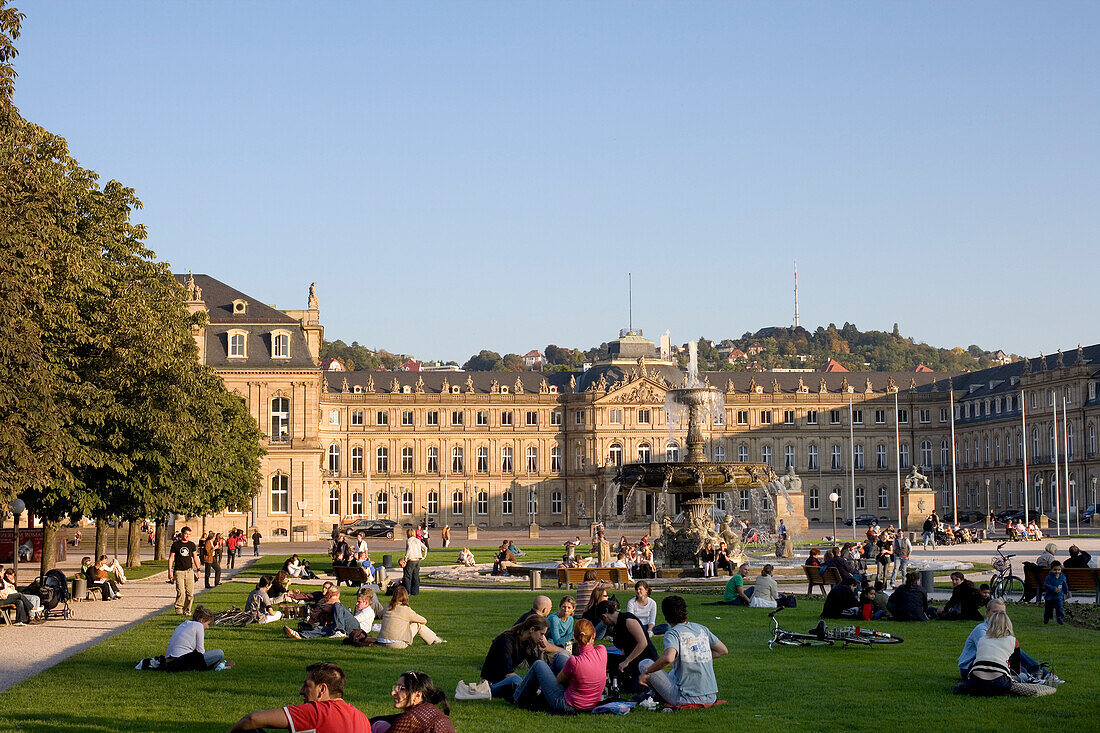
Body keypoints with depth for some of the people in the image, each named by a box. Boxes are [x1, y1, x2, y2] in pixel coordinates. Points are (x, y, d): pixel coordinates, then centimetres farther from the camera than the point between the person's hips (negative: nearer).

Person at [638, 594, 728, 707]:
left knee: (644, 664, 4)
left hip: (687, 698, -7)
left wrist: (646, 672, -18)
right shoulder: (702, 629, 9)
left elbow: (668, 658, -30)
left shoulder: (673, 633, -11)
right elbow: (723, 650, 19)